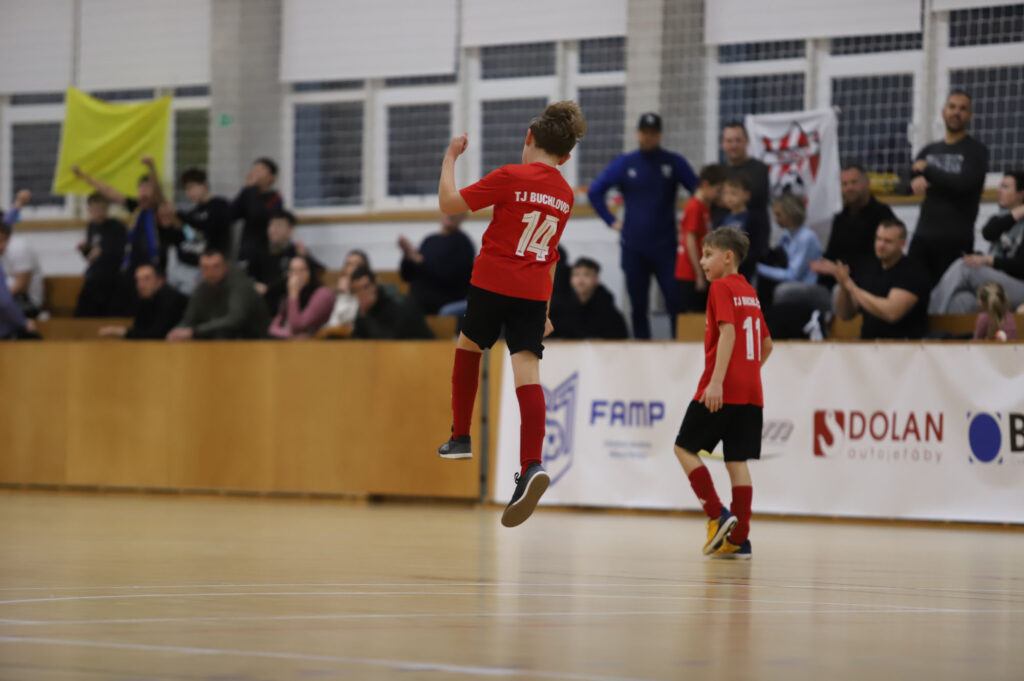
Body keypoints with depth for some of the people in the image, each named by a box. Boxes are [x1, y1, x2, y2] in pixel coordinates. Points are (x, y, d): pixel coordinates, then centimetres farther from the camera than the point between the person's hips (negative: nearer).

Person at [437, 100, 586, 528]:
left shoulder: (511, 178, -9)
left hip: (493, 283, -4)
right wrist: (545, 312, 29)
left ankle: (460, 437, 30)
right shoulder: (564, 195, 11)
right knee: (527, 371, -8)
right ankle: (532, 467, -26)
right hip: (536, 292, 4)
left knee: (469, 346, 24)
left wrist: (450, 158, 7)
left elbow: (449, 203, -8)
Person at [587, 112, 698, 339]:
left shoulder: (675, 163, 3)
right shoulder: (624, 164, 6)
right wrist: (611, 221, 6)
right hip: (633, 248, 2)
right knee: (638, 307, 5)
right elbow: (595, 192, 13)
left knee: (676, 302, -11)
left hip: (665, 246, -2)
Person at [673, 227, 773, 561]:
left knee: (685, 448, 4)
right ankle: (739, 538, 2)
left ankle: (719, 515, -5)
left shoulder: (721, 287, -7)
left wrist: (716, 382, -24)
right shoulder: (749, 292, 17)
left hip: (722, 391, -8)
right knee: (737, 461, 5)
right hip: (751, 392, 8)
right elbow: (766, 344, 23)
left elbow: (728, 333, -19)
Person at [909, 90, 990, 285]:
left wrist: (927, 171, -5)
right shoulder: (930, 151, 18)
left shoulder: (977, 151, 0)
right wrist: (916, 183, -7)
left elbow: (963, 183, -15)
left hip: (955, 241, -5)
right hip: (923, 236, 5)